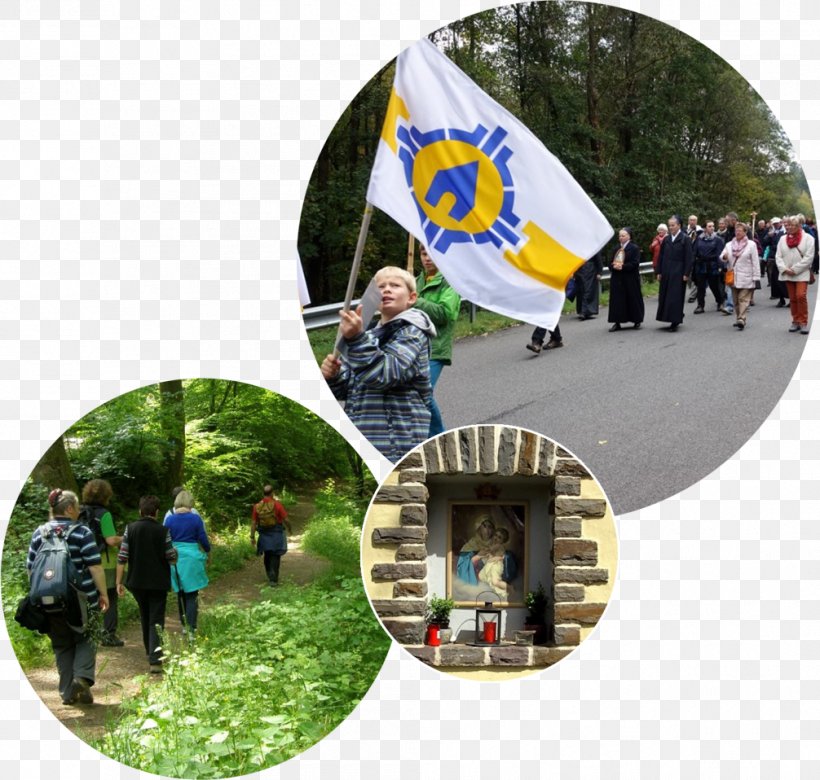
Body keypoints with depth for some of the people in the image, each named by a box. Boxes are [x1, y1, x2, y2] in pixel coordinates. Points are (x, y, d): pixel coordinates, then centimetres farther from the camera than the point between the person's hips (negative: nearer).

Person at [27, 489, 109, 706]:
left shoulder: (39, 533, 4)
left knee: (62, 646, 14)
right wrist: (103, 593, -4)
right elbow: (95, 567, -11)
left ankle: (68, 692, 14)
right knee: (84, 640, 13)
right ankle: (82, 676, -9)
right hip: (81, 599, -3)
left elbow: (31, 568, 9)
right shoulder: (82, 533, -7)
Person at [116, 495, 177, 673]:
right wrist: (175, 551, 17)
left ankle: (150, 654, 34)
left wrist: (119, 582, 0)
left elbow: (122, 558, -6)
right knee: (156, 621, -1)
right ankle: (155, 660, -14)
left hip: (137, 582, 3)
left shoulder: (130, 529, -4)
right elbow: (172, 558, -6)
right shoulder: (163, 532, -11)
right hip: (158, 583, -3)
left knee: (145, 618, 22)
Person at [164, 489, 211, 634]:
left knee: (181, 594, 18)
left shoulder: (169, 520, 0)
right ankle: (191, 629, -8)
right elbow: (203, 539, 0)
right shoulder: (195, 519, -7)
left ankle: (184, 626, 27)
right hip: (192, 558, -3)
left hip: (175, 559, 3)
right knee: (192, 595, -1)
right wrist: (208, 552, 18)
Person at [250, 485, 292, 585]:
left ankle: (270, 576, 30)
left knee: (267, 556, 19)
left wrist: (252, 537, 3)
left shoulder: (257, 506, -4)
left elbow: (253, 523, -3)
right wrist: (289, 529, 9)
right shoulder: (277, 505, -13)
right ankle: (273, 579, -2)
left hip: (264, 535, 3)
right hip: (276, 535, -3)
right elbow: (285, 520, -10)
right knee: (275, 557, 3)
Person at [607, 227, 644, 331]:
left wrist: (622, 267, -19)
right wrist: (614, 266, -9)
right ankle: (617, 322, 3)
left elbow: (635, 263, -14)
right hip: (617, 279, 5)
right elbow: (611, 263, 14)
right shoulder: (617, 249, 13)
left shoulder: (634, 248, -5)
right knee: (617, 299, 1)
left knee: (633, 299, 3)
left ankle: (636, 321, 15)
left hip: (630, 279, -5)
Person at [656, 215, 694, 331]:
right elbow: (661, 256, 13)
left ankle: (675, 321, -2)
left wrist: (686, 274, -12)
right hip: (666, 273, 5)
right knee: (665, 295, 6)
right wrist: (659, 272, 8)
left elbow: (689, 258, -7)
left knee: (676, 297, -6)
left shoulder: (685, 240, -5)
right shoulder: (666, 240, 9)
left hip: (678, 273, -5)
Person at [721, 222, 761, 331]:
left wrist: (756, 276, -9)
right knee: (736, 300, 10)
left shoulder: (751, 245, -1)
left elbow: (755, 262, -4)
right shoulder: (729, 245, 11)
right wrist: (724, 257, -22)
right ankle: (738, 319, 20)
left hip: (745, 278, -5)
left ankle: (741, 320, -18)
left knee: (743, 299, -10)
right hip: (733, 277, 5)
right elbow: (722, 257, 3)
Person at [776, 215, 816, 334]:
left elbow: (809, 257, -10)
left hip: (802, 273, -4)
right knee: (792, 298, 8)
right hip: (787, 274, 5)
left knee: (801, 296, -16)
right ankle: (796, 321, 17)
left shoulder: (808, 238, -4)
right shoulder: (783, 239, 10)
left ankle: (803, 322, -7)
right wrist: (784, 269, -10)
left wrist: (795, 269, -15)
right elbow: (778, 256, 6)